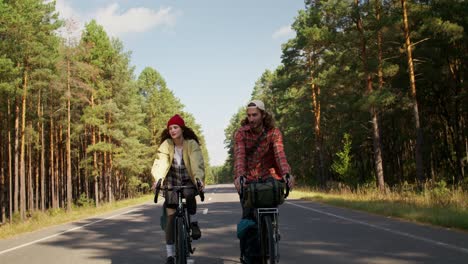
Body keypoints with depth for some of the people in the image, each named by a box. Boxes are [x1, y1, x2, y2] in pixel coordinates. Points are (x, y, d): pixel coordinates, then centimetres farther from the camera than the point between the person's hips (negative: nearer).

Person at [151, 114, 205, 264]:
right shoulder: (166, 145, -10)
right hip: (172, 182, 1)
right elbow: (160, 163, -22)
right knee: (170, 216, -6)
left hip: (188, 181, -1)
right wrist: (158, 179, -41)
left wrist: (199, 179, -43)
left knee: (189, 194, -36)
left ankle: (193, 223, -7)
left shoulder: (192, 144, -13)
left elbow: (197, 163, -24)